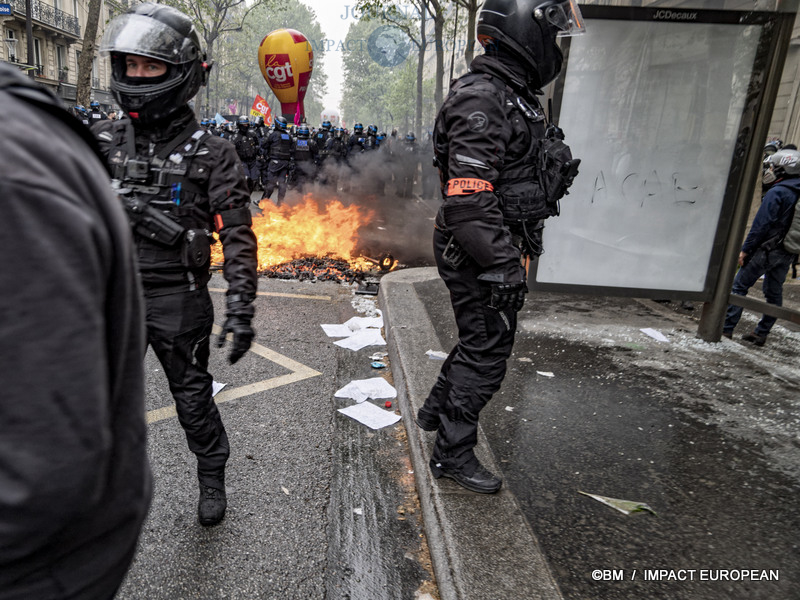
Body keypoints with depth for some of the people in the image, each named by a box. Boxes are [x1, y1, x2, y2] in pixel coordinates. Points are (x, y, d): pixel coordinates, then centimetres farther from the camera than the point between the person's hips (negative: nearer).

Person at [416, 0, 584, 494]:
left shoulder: (516, 95, 14)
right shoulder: (481, 100, -20)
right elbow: (469, 200, -28)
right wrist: (503, 266, -27)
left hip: (498, 250, 10)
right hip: (479, 255, -10)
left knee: (485, 339, 22)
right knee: (486, 354, 1)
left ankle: (437, 410, 41)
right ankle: (452, 453, 19)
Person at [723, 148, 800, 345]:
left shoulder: (776, 192, -15)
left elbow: (761, 224, -19)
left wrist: (745, 248, -14)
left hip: (768, 249, -8)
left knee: (740, 285, -2)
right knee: (774, 292, 12)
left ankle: (726, 328, -3)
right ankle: (761, 333, 19)